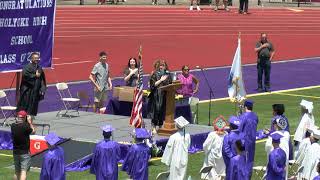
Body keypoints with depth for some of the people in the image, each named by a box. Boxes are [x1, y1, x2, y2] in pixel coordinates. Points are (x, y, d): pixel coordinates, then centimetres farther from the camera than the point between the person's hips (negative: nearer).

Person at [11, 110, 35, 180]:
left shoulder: (13, 126, -2)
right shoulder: (25, 126, -18)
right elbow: (33, 131, -1)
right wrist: (30, 122, 8)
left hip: (15, 152, 6)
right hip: (25, 152, -6)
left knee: (17, 171, 17)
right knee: (23, 171, -9)